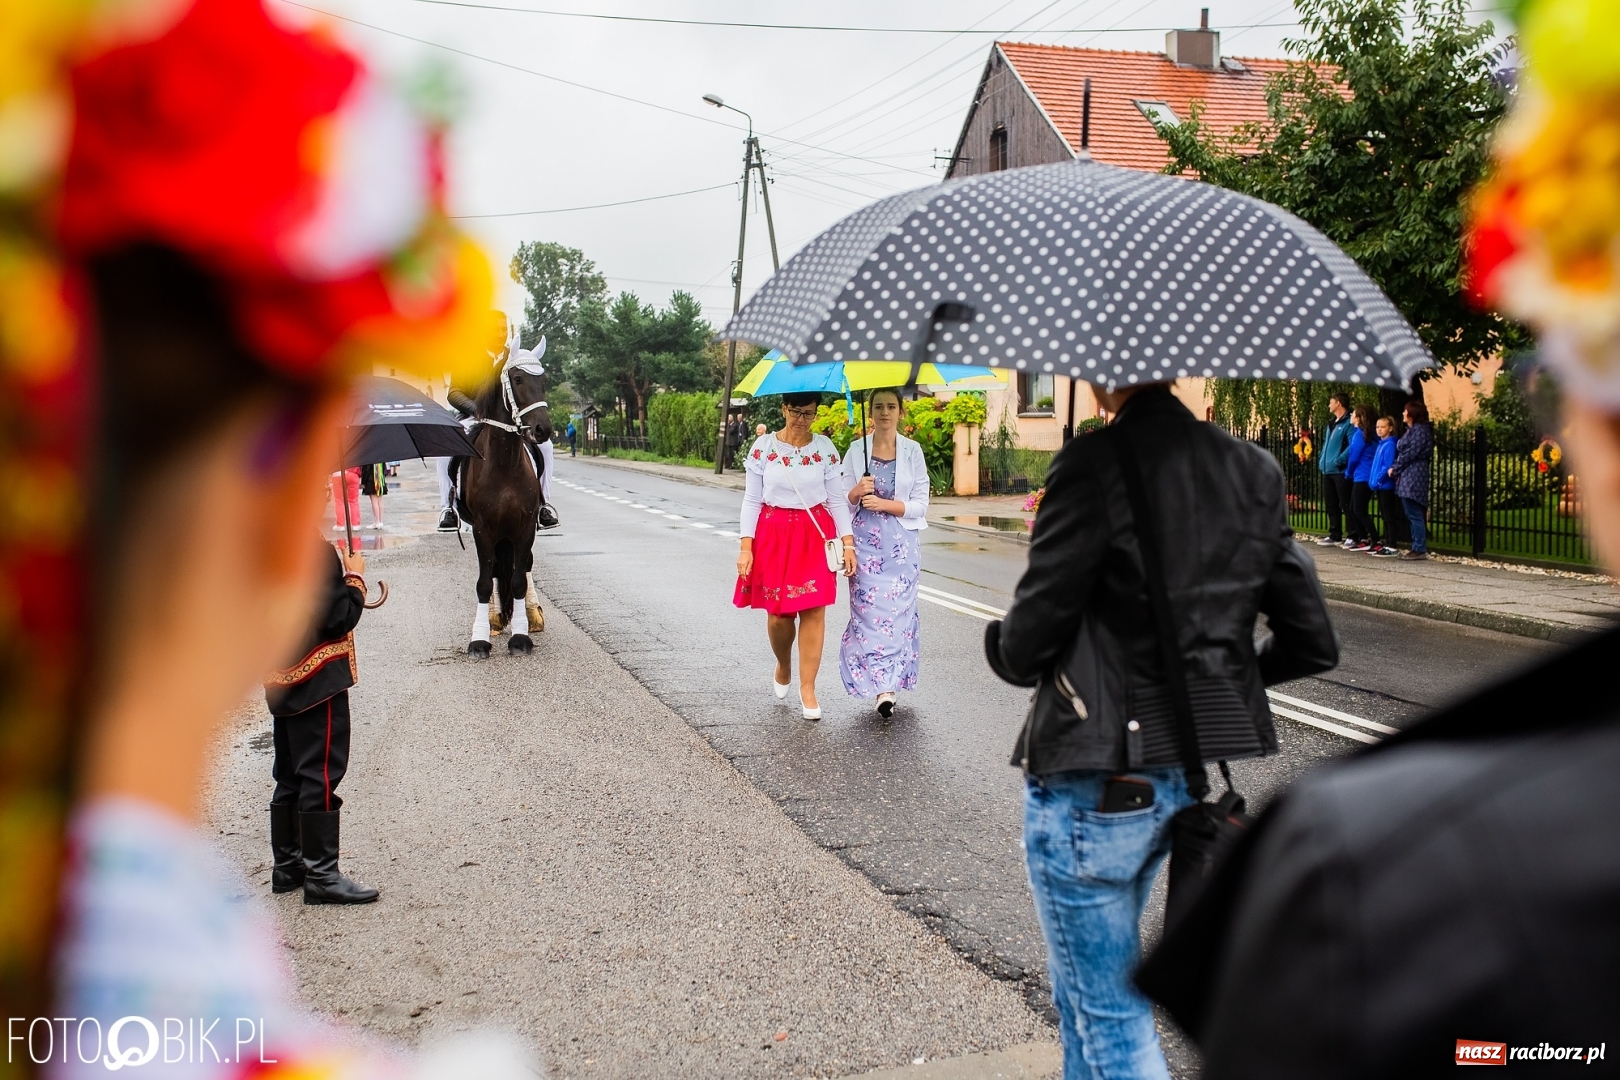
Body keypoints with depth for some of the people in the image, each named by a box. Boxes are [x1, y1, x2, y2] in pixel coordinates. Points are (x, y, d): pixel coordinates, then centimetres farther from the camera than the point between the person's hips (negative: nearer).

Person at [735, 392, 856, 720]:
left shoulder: (825, 447, 1)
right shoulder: (763, 446, -1)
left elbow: (837, 499, 5)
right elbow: (751, 499, 1)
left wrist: (848, 543, -1)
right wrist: (745, 546, -6)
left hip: (815, 535, 0)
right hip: (773, 535, 0)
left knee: (814, 611, -4)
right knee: (778, 613, 3)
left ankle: (808, 688, 6)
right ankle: (783, 668, 34)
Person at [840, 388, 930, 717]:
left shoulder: (912, 451, 3)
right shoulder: (856, 450, 5)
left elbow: (921, 506, 0)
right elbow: (841, 500, 8)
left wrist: (884, 504, -13)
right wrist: (857, 492, -13)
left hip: (902, 544, 0)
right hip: (865, 542, 1)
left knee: (897, 612, -5)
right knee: (868, 611, -5)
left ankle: (887, 687, 0)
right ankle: (883, 686, 4)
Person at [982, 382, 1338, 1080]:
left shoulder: (1095, 466, -18)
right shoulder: (1254, 472, 2)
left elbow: (1028, 640, -16)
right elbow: (1312, 643, 6)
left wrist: (1003, 650, 7)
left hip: (1092, 786, -7)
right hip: (1186, 774, 7)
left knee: (1108, 1015, 7)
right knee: (1091, 980, 28)